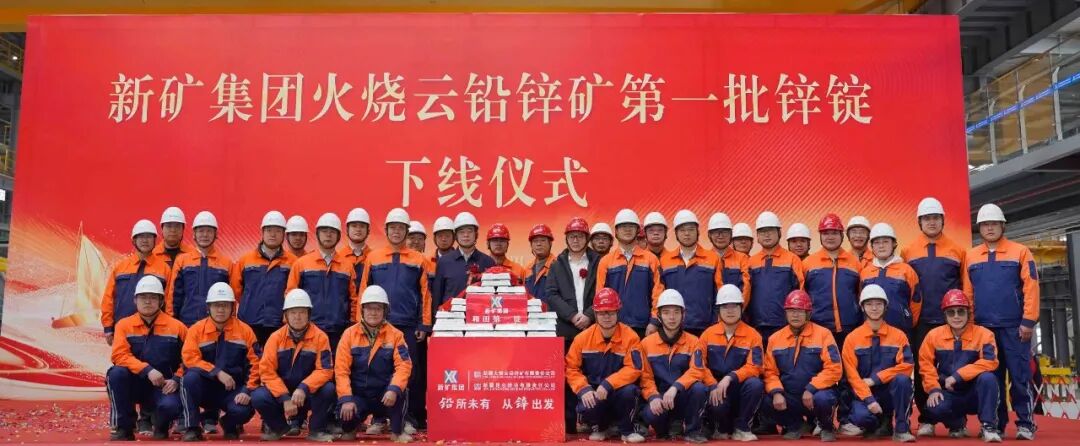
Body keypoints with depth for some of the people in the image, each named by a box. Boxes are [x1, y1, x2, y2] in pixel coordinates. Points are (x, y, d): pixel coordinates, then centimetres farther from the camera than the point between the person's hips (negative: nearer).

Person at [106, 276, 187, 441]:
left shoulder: (176, 327, -1)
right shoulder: (124, 325, 0)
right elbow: (120, 355, -13)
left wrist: (176, 379, -13)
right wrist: (147, 370, -25)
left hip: (164, 386, -1)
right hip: (135, 383, 1)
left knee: (170, 406, -33)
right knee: (116, 373, -30)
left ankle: (161, 427, 9)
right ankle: (124, 427, -13)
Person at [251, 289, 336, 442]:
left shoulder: (320, 337, -9)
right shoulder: (276, 337, -5)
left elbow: (325, 370, -14)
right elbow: (267, 371, -10)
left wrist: (303, 388, -30)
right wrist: (285, 398, -21)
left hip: (308, 393, -1)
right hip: (280, 392, 1)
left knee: (328, 390, -30)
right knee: (258, 397, -27)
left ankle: (316, 430, -4)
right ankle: (279, 426, 6)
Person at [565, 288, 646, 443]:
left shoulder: (630, 337, -11)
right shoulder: (583, 338, -5)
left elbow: (634, 369, -16)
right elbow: (571, 368, -3)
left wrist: (607, 385, -26)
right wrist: (584, 389, -19)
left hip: (618, 391, -1)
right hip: (593, 391, 1)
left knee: (629, 391, -34)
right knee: (586, 409, -31)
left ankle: (626, 430, -4)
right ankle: (600, 427, 9)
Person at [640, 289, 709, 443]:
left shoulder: (692, 341, 1)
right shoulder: (646, 343, 3)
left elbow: (696, 371, -12)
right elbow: (646, 377, -1)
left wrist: (675, 388, -28)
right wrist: (653, 397, -20)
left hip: (684, 397, 0)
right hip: (660, 396, 0)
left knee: (699, 388, -32)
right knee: (651, 414, -34)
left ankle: (692, 430, -7)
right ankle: (663, 429, 6)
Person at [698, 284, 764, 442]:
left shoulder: (752, 335, -1)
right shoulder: (708, 334, 4)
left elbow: (753, 367, -12)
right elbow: (700, 365, -3)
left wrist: (730, 378, -26)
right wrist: (713, 386, -20)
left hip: (740, 387, 0)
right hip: (716, 387, 0)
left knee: (755, 384, -33)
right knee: (717, 405, -34)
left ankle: (741, 428, -10)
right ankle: (723, 428, 6)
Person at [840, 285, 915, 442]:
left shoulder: (898, 335, 2)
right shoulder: (852, 338, -1)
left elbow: (907, 365, -9)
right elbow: (851, 373, -7)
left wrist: (875, 379, -15)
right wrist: (869, 399, -19)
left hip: (890, 390, 1)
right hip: (864, 393, -1)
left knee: (902, 379, -32)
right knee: (860, 416, -32)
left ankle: (902, 429, -15)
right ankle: (881, 423, 8)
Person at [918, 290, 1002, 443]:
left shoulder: (984, 334, -7)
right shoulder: (934, 335, 0)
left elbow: (989, 362, -21)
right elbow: (926, 364, 0)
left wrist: (957, 376, -24)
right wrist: (934, 389, -14)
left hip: (975, 395, -2)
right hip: (948, 394, 2)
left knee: (987, 378, -33)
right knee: (935, 407, -31)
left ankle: (988, 426, -19)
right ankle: (957, 424, 7)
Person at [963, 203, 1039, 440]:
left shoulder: (1020, 252, 2)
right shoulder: (970, 256, 10)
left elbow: (1031, 288, -4)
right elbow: (967, 291, 9)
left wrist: (1028, 321, -11)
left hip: (1014, 326, -3)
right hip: (983, 326, 3)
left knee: (1019, 375, -3)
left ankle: (1025, 423, 6)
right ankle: (995, 424, 14)